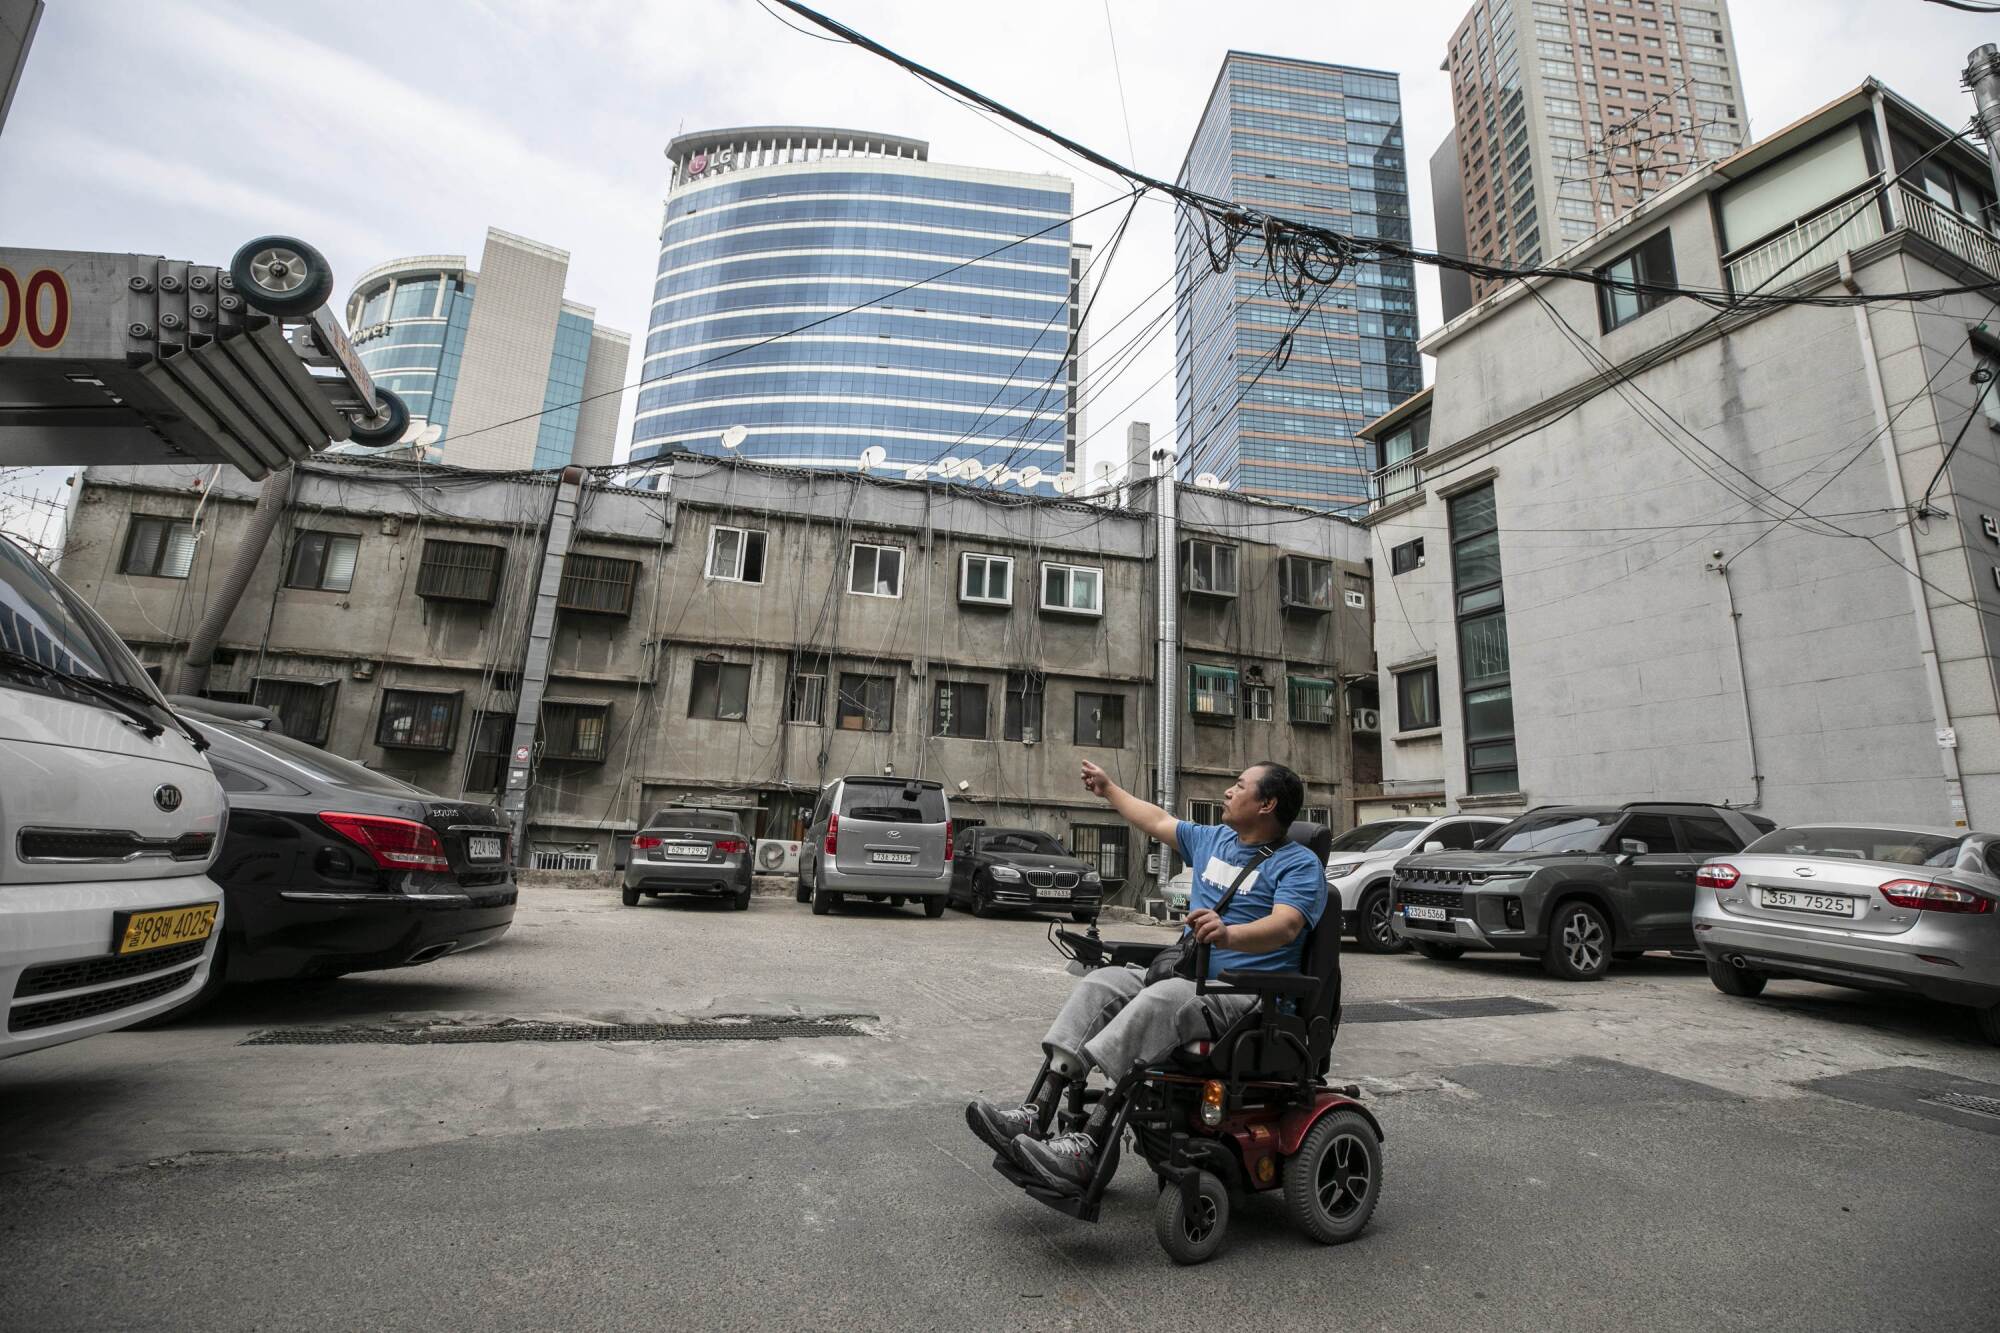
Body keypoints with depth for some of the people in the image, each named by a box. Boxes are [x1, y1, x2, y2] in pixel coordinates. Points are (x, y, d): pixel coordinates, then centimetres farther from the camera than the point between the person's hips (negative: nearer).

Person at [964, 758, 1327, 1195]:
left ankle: (1085, 1149, -41)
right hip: (1188, 976, 8)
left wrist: (1229, 934, -43)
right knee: (1101, 983, -15)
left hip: (1251, 996, -8)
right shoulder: (1212, 839, 18)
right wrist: (1108, 789, 41)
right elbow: (1157, 821, 32)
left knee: (1159, 1000, -35)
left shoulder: (1300, 864, -5)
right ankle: (1035, 1115, -24)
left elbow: (1284, 927, -23)